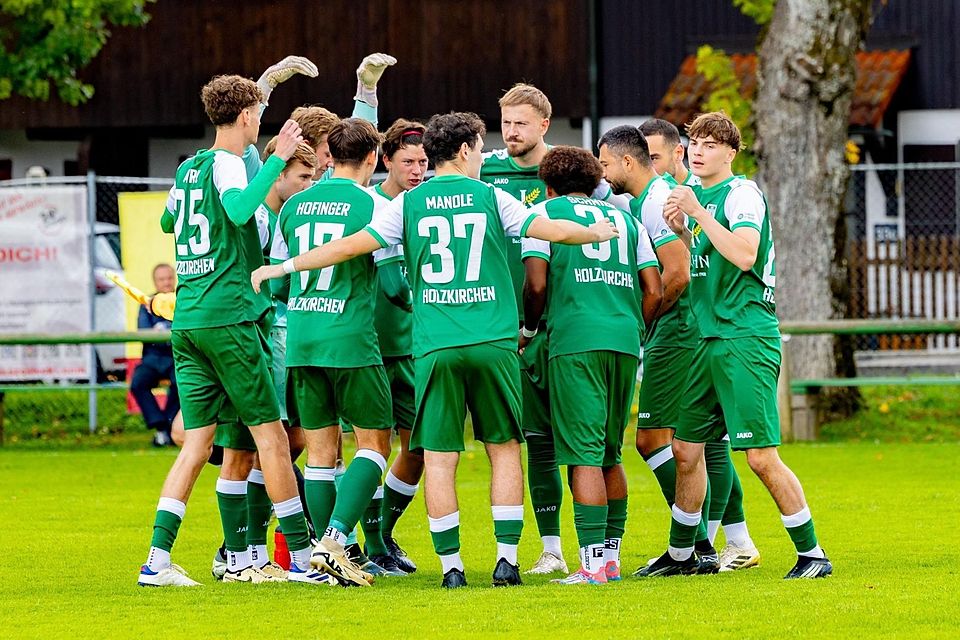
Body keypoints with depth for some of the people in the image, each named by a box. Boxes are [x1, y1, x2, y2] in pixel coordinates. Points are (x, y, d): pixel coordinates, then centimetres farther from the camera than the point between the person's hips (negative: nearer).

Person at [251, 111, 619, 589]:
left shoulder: (409, 204, 4)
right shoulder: (489, 198, 4)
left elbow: (353, 245, 0)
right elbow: (553, 230, 4)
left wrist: (284, 267, 8)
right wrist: (598, 233, 25)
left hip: (435, 347, 0)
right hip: (494, 343, 0)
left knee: (439, 457, 3)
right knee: (504, 448, 9)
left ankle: (451, 565, 0)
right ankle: (507, 559, 4)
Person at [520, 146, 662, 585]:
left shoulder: (544, 212, 8)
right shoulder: (625, 219, 22)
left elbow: (536, 284, -3)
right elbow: (654, 291, 14)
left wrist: (527, 330, 13)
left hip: (575, 342, -5)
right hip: (625, 343, 5)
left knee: (584, 454, -7)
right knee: (609, 455, 15)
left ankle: (593, 563, -13)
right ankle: (612, 557, 16)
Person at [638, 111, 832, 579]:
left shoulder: (742, 193, -9)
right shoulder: (699, 196, 16)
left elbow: (744, 256, -24)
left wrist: (698, 213, -21)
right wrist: (682, 231, 7)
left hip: (747, 339, -9)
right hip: (710, 341, 9)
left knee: (762, 456, -12)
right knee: (686, 449, 13)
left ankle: (812, 554, -4)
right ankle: (680, 555, 26)